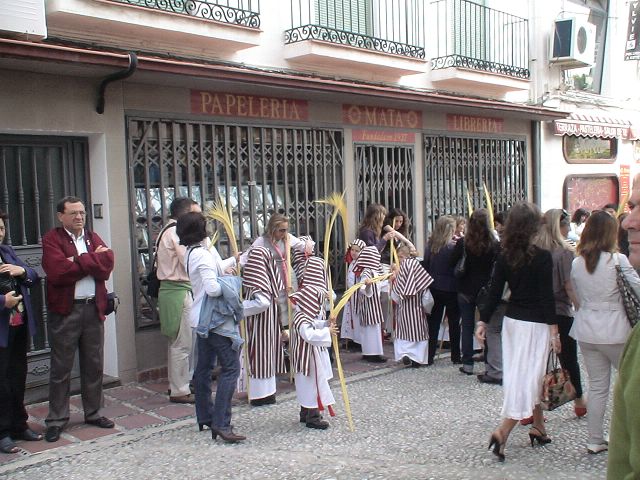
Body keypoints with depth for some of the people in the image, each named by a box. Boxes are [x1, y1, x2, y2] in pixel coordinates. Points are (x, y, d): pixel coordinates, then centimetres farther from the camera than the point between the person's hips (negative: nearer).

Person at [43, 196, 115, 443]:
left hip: (94, 308, 5)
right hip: (65, 310, -5)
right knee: (61, 368, 2)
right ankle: (56, 420, 13)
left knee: (94, 365, 12)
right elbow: (58, 272, -19)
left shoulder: (94, 238, 13)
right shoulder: (52, 239, -3)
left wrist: (78, 261, -12)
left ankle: (93, 413, 25)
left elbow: (108, 263, -4)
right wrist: (92, 261, -10)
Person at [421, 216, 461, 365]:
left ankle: (429, 356, 9)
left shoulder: (430, 246, -1)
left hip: (434, 288, 4)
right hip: (450, 289, -4)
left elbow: (425, 266, 4)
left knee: (433, 323, 9)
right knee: (454, 323, 10)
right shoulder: (453, 247, -15)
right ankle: (456, 357, 18)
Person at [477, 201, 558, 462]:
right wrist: (554, 330, -8)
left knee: (518, 375, 16)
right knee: (529, 377, -1)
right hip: (535, 324, -6)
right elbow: (546, 296, -14)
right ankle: (502, 431, -11)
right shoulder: (542, 257, -15)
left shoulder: (504, 256, 0)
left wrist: (483, 321, 7)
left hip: (511, 321, 6)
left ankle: (538, 427, 31)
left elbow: (494, 291, 1)